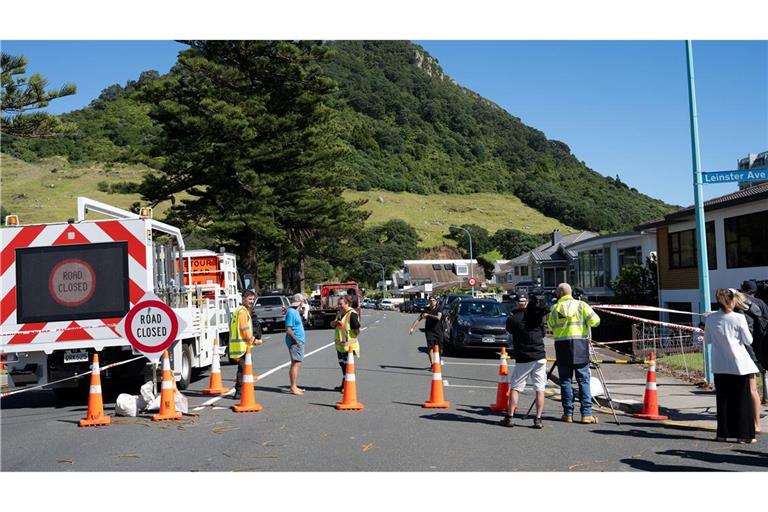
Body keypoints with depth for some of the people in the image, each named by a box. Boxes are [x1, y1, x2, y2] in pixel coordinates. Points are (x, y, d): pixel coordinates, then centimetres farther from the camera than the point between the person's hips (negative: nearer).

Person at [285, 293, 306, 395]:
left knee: (297, 364, 14)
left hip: (299, 342, 10)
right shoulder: (291, 312, -16)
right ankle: (293, 388, -7)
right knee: (295, 364, -9)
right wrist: (296, 340, -20)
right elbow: (288, 329, -21)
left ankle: (295, 386, 22)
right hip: (295, 342, -10)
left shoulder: (296, 312, 14)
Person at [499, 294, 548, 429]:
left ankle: (509, 417, 7)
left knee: (514, 388, 8)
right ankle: (538, 419, 2)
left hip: (522, 359, -1)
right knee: (540, 389, 4)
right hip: (540, 357, 1)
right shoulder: (537, 315, 0)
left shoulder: (512, 318, -7)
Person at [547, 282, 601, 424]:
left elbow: (551, 327, 12)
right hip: (580, 344, -1)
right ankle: (586, 414, -1)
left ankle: (568, 413, 6)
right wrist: (584, 321, 14)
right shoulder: (581, 305, 3)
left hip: (562, 345, 1)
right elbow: (595, 321, -5)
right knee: (584, 380, 2)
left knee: (565, 381, 6)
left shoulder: (555, 308, 6)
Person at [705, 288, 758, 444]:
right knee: (742, 400, 6)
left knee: (722, 399, 10)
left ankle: (723, 433, 13)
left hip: (720, 366, 3)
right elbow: (748, 341, -4)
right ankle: (743, 434, 8)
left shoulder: (710, 319, -2)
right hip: (739, 365, -3)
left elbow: (707, 340, 8)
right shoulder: (739, 318, -11)